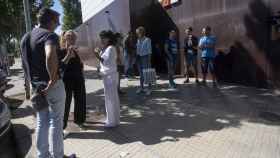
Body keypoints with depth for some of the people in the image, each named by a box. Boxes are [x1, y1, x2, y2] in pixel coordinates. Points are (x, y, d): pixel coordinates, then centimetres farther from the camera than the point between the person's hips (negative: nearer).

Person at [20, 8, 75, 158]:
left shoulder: (25, 38, 14)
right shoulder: (50, 35, -14)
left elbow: (25, 63, 19)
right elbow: (50, 56, -36)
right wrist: (53, 79, -26)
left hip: (35, 86, 8)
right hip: (52, 85, -7)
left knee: (41, 122, 16)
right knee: (55, 121, 5)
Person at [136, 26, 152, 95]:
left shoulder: (147, 40, -8)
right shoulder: (138, 40, 11)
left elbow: (149, 50, -10)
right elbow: (137, 49, 14)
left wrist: (149, 60, -13)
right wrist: (136, 58, 9)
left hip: (145, 57, -6)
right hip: (139, 57, 6)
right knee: (141, 73, 11)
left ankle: (149, 88, 2)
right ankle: (141, 87, 20)